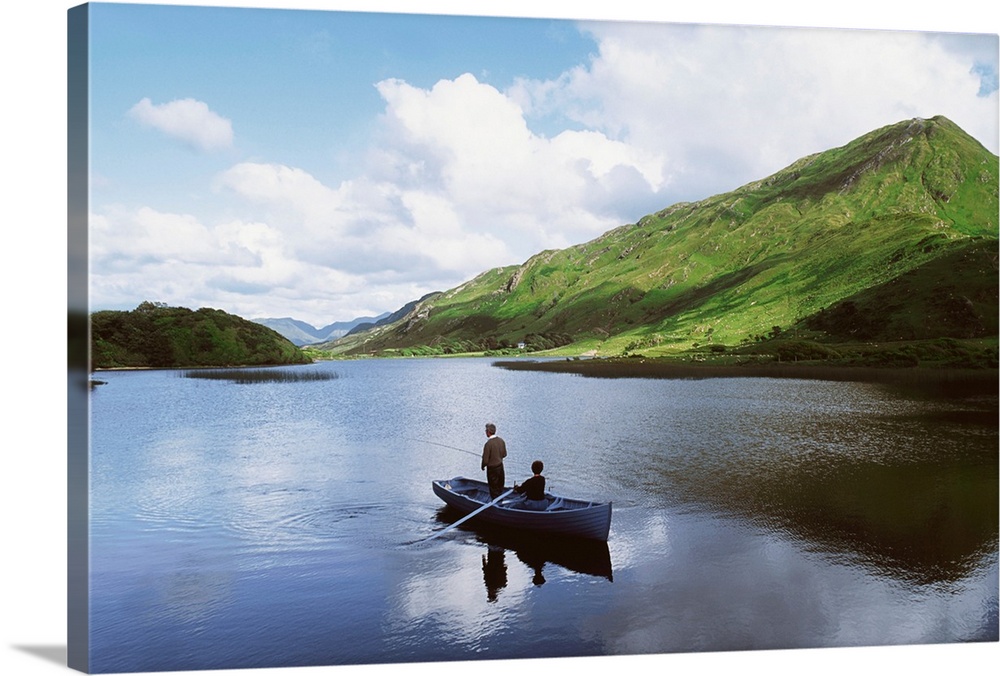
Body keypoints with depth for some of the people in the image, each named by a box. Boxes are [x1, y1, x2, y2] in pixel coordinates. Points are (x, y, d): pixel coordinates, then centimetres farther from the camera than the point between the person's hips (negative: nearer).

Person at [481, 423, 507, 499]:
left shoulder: (488, 444, -26)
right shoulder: (501, 440, -5)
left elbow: (485, 460, -21)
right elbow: (504, 454, 7)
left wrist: (483, 466, -1)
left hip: (492, 469, -6)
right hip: (500, 466, 7)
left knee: (494, 489, 10)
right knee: (500, 488, 23)